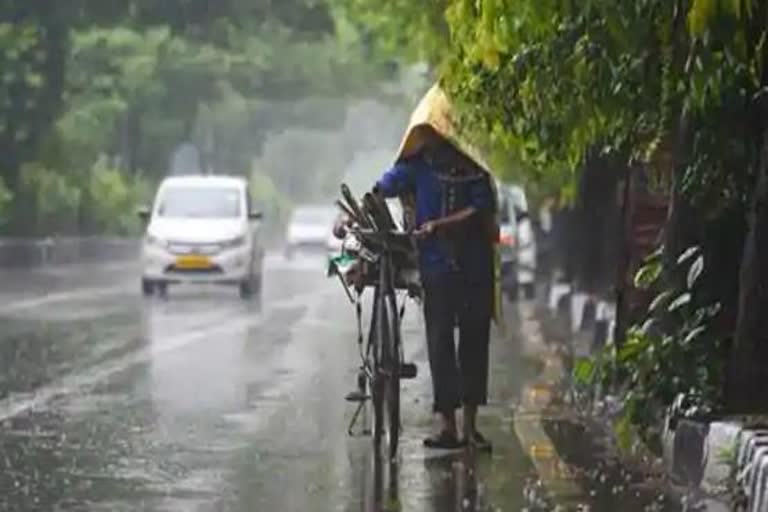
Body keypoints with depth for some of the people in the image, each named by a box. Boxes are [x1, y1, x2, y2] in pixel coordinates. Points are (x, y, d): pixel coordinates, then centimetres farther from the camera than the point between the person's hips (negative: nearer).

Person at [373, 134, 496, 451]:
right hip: (437, 268, -1)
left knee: (474, 342, 5)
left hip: (475, 267, 1)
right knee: (439, 342, -7)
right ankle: (446, 423, -7)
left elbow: (481, 211, -9)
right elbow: (380, 191, -6)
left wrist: (437, 225, -19)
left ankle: (470, 426, 13)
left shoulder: (472, 169, -1)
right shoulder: (417, 165, 1)